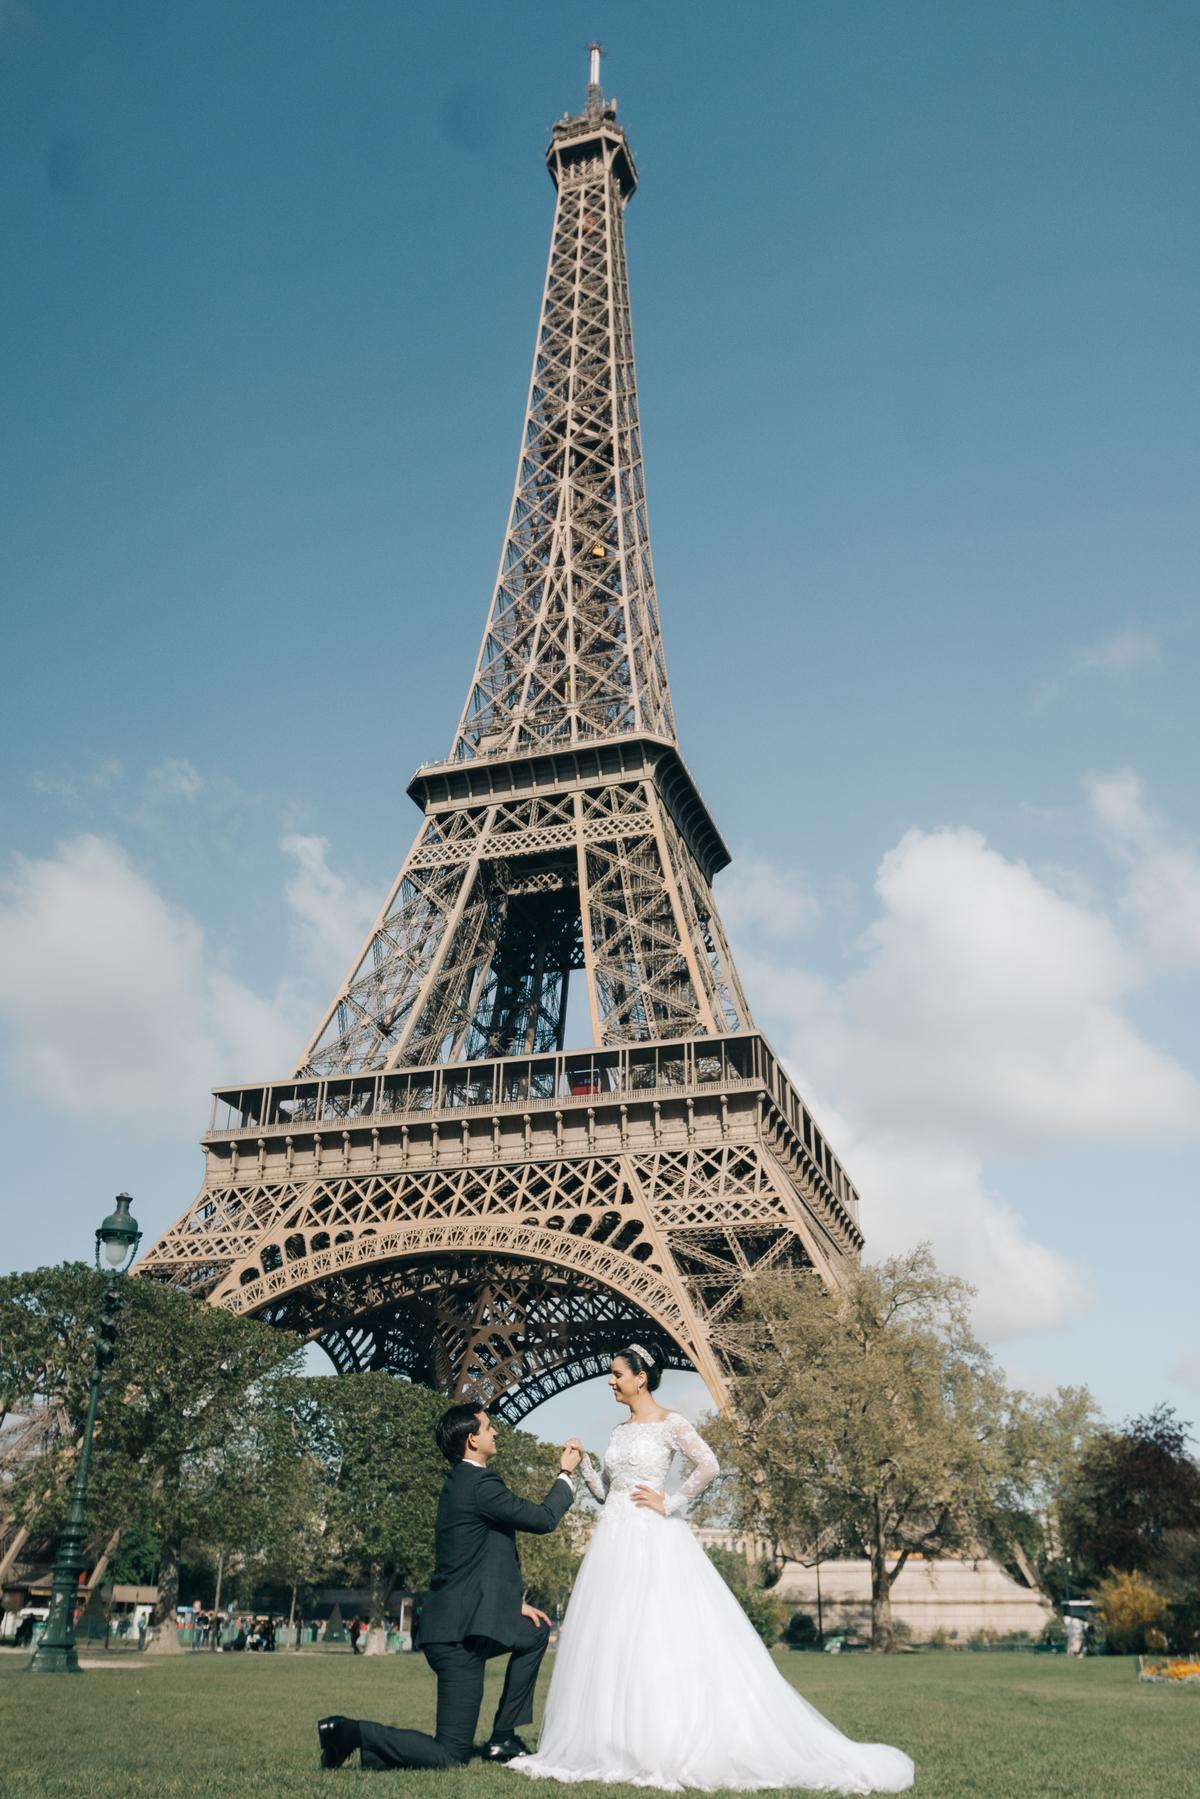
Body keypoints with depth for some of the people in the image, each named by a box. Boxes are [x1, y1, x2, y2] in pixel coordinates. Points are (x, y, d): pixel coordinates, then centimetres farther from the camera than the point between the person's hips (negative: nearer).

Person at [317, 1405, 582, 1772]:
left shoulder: (461, 1481, 14)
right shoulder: (480, 1484, -17)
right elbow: (543, 1519, -13)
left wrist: (513, 1603, 18)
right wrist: (566, 1475, 2)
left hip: (458, 1624, 10)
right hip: (460, 1635, -10)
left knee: (536, 1632, 24)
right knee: (449, 1756, -4)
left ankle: (503, 1739, 24)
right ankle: (355, 1733, -6)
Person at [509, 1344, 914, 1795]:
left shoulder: (668, 1423, -7)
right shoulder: (621, 1430, 15)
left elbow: (707, 1465, -20)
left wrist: (670, 1503, -16)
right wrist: (582, 1465, 4)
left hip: (654, 1540, -8)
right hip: (615, 1540, 8)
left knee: (660, 1636, -8)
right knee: (611, 1642, 7)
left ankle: (671, 1747, 0)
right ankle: (616, 1744, 15)